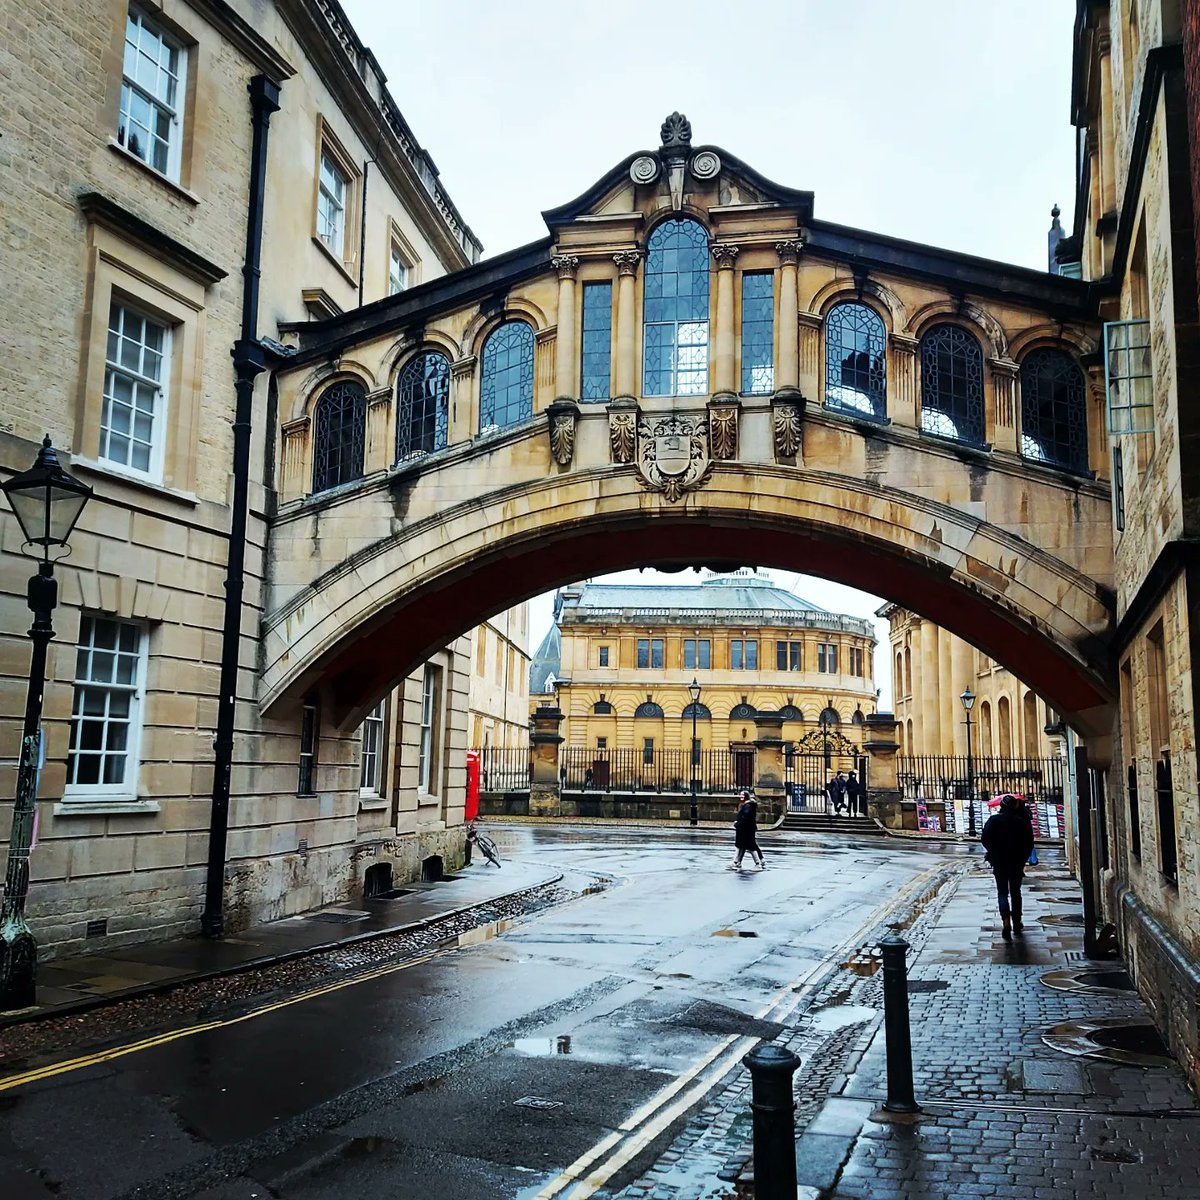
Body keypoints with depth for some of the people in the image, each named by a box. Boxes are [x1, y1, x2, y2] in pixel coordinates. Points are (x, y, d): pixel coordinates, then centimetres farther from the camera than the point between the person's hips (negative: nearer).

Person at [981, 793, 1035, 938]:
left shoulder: (994, 820, -5)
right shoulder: (1023, 822, -1)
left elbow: (985, 839, -9)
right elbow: (1030, 843, -1)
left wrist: (994, 853, 6)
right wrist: (1023, 859, 10)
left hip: (999, 862, -1)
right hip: (1017, 863, 1)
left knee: (1002, 892, 4)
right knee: (1015, 892, 15)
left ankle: (1006, 920, -18)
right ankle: (1017, 924, 18)